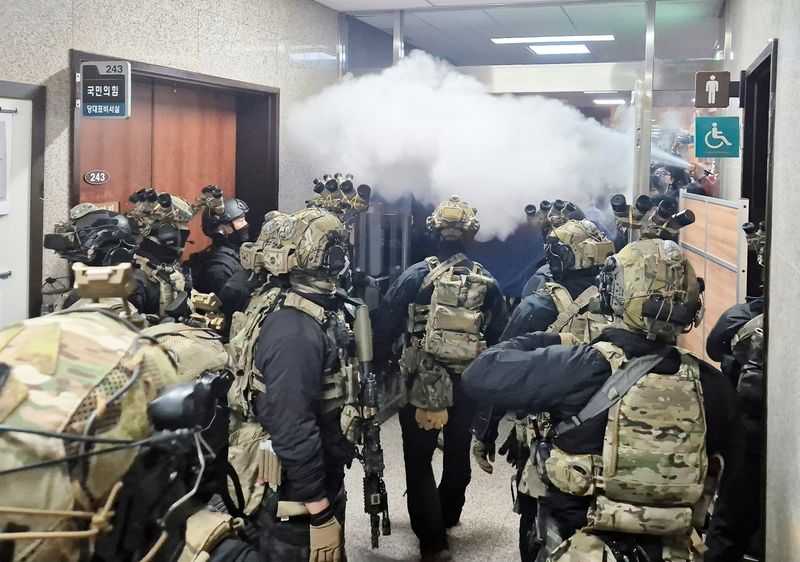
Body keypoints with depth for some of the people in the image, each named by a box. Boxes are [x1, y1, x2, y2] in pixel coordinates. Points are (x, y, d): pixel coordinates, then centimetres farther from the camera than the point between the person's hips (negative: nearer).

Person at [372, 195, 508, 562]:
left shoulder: (417, 276, -9)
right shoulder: (486, 282, -1)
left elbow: (384, 325, -11)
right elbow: (500, 335, 1)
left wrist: (378, 365, 1)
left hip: (422, 382, -3)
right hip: (468, 383, 3)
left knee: (418, 458, 5)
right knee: (458, 452, 22)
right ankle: (448, 516, 41)